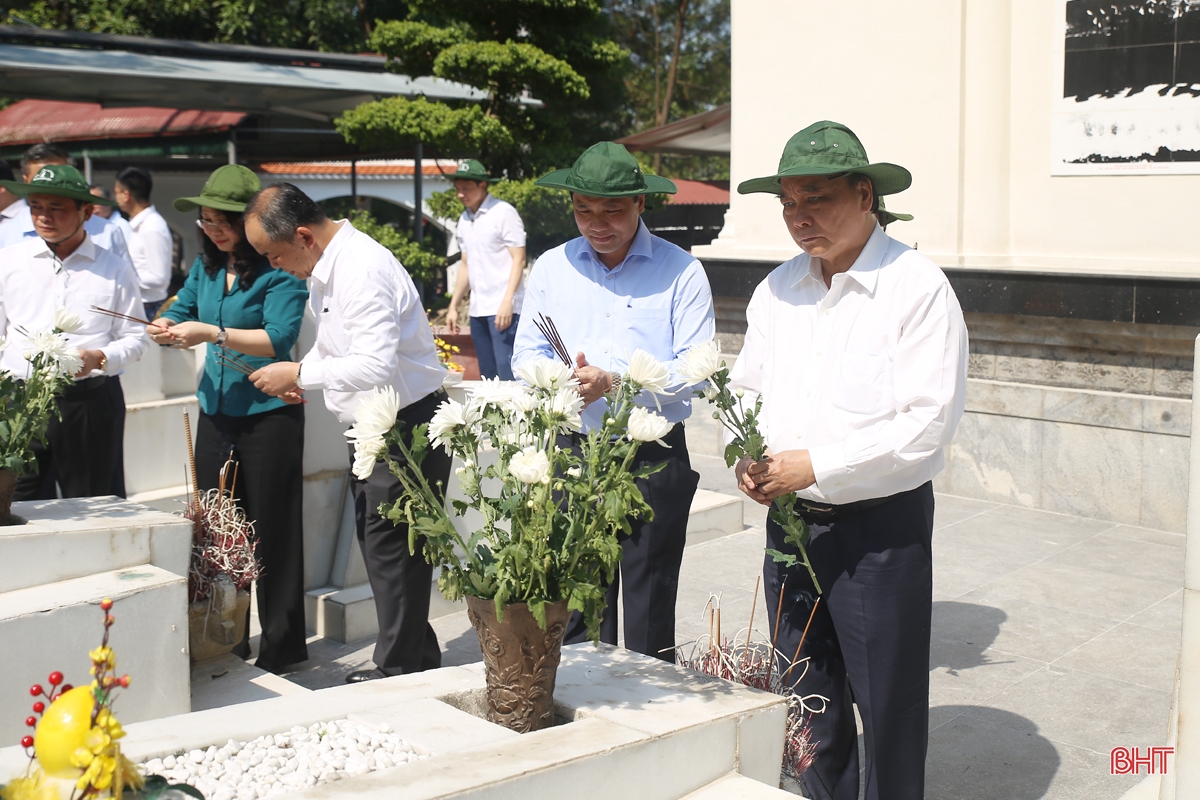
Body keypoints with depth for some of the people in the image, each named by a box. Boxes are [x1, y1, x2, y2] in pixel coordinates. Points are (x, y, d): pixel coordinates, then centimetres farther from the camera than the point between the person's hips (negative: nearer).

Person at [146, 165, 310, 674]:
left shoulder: (278, 270, -12)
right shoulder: (207, 264, 9)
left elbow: (279, 337, -21)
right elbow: (183, 310, 20)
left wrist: (213, 333, -28)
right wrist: (167, 327, -3)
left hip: (269, 415, -7)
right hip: (216, 412, 7)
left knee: (272, 532, 1)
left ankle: (281, 647, 12)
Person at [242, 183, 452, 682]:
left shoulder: (363, 270, -23)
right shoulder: (325, 267, 9)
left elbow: (376, 366, -31)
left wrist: (300, 373, -20)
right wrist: (304, 375, 5)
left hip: (407, 424, -11)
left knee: (390, 546, -5)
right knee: (377, 542, 15)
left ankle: (399, 672, 7)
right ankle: (418, 660, 27)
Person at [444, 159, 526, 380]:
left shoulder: (503, 213, -5)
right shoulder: (464, 219, 15)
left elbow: (519, 260, -8)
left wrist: (507, 302, -17)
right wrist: (453, 306, 18)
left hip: (502, 307, -7)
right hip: (477, 309, 7)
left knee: (507, 375, -13)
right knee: (487, 375, 9)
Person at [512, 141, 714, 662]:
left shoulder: (680, 272, -2)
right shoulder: (551, 268, 9)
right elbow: (526, 353, 9)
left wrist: (613, 381, -19)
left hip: (654, 459, -3)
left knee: (650, 608, 7)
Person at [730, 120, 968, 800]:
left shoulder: (918, 289, -12)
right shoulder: (777, 291, 8)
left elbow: (929, 422, -19)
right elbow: (747, 387, 16)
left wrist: (815, 465, -19)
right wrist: (748, 458, -4)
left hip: (882, 526, -6)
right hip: (790, 519, 6)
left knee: (887, 708, 5)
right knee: (807, 700, 17)